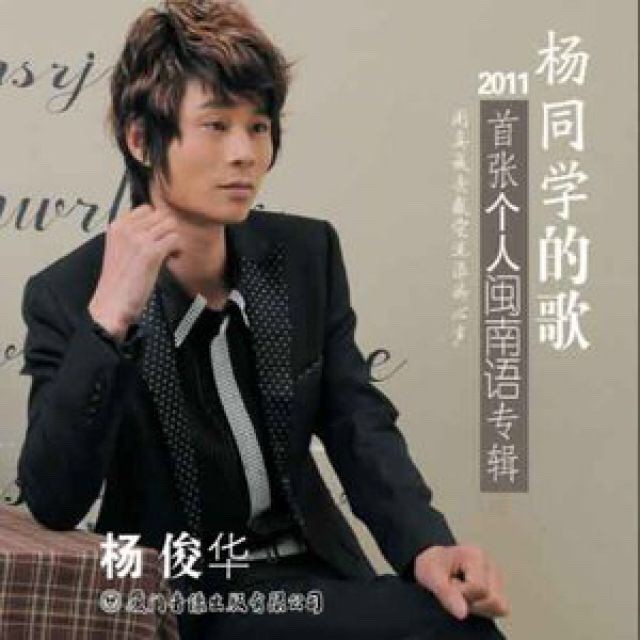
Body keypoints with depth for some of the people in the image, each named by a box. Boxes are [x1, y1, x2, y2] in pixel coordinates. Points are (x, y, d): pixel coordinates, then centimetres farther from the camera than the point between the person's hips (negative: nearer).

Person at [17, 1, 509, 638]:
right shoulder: (66, 294, -12)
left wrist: (425, 544, -19)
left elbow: (357, 423, 0)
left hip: (311, 572, 5)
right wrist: (108, 318, -31)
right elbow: (52, 504, -19)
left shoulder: (307, 253, -1)